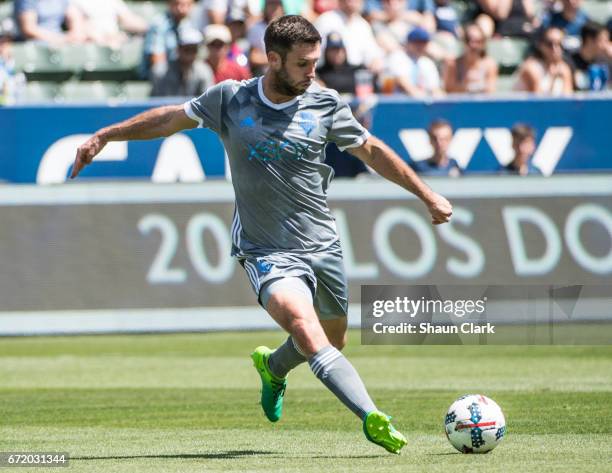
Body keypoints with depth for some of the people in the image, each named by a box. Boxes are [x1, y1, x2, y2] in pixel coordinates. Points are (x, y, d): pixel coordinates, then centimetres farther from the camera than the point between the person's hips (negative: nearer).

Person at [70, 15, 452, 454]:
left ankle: (273, 367, 48)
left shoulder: (325, 104, 0)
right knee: (303, 325, -28)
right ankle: (371, 417, -40)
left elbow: (372, 150, 12)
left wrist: (427, 195, 11)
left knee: (333, 340, 15)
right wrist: (103, 136, 14)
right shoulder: (230, 99, -3)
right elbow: (172, 118, 12)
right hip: (267, 252, -3)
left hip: (323, 246, 4)